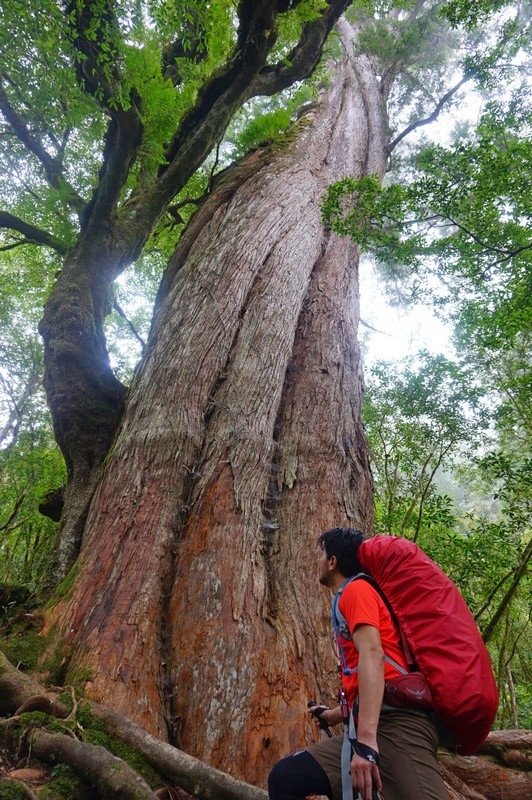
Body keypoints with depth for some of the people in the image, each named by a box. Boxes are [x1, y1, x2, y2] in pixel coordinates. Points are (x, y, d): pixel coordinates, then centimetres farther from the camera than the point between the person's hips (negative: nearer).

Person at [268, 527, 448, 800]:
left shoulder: (356, 589, 0)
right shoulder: (352, 596, 28)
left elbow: (372, 655, -17)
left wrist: (366, 739, -26)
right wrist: (336, 714, 49)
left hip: (396, 721, -9)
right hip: (372, 726, 9)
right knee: (285, 778, -4)